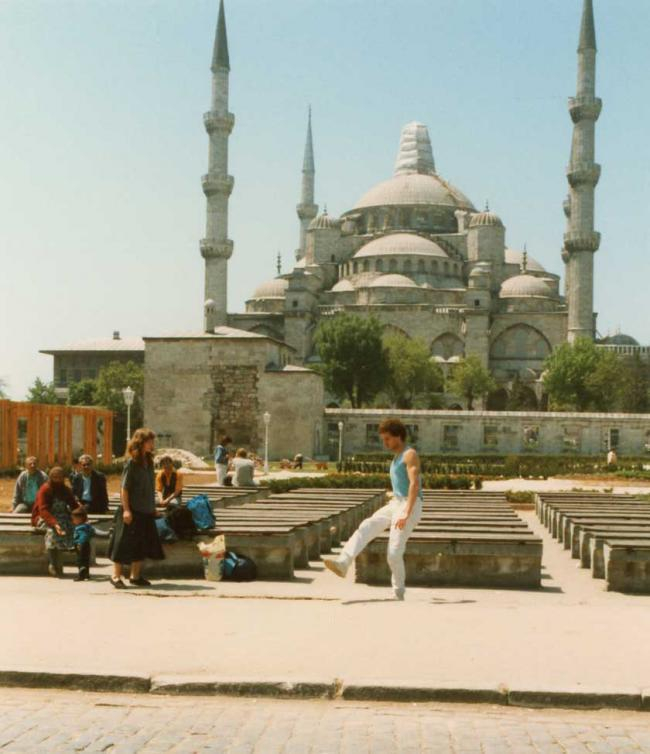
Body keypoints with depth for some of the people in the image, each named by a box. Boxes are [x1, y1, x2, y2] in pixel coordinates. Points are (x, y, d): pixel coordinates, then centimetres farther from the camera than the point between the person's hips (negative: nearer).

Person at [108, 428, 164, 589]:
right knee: (125, 543, -2)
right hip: (132, 510, -8)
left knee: (142, 544, 12)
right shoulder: (131, 462, -12)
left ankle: (135, 576, 22)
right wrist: (126, 509, -19)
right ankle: (116, 576, 6)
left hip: (146, 511, 8)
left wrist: (153, 507, 16)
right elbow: (124, 488, -14)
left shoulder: (149, 461, 9)